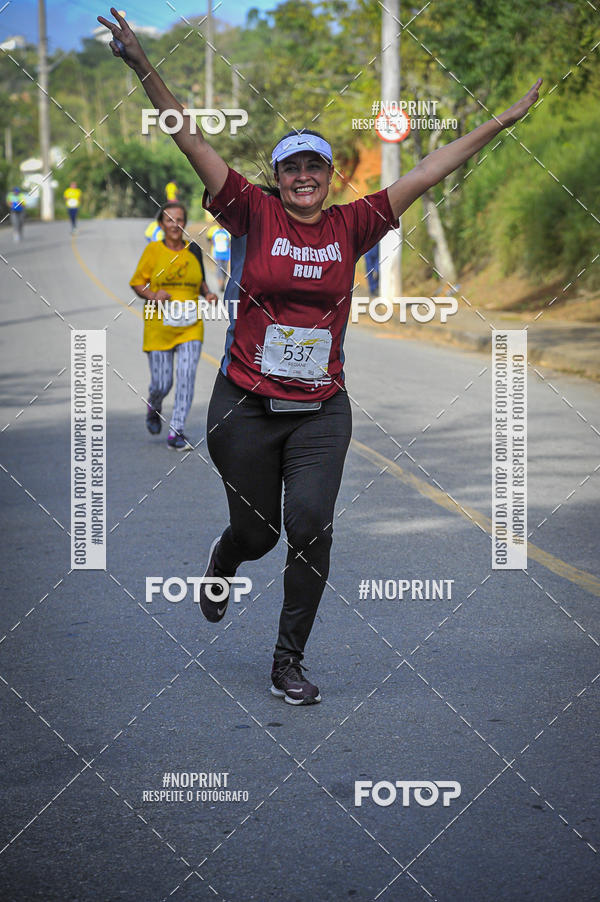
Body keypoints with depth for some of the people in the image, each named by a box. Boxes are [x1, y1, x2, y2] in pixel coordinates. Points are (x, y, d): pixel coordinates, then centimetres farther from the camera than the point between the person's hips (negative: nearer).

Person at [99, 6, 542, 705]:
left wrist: (502, 121, 7)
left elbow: (427, 173, 5)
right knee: (256, 531, 12)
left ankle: (289, 663, 5)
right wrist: (142, 68, -17)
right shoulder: (255, 214, -3)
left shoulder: (351, 225, 3)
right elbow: (192, 142, -9)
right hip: (246, 405, -1)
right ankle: (221, 565, 51)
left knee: (311, 530, -11)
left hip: (321, 411, 1)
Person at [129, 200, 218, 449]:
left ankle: (176, 432, -5)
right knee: (161, 383, 1)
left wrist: (208, 294, 1)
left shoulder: (193, 251, 7)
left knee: (186, 377, -12)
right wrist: (153, 295, -16)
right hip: (159, 326, -2)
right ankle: (153, 409, 37)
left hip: (190, 326, 2)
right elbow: (137, 283, 3)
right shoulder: (153, 250, -2)